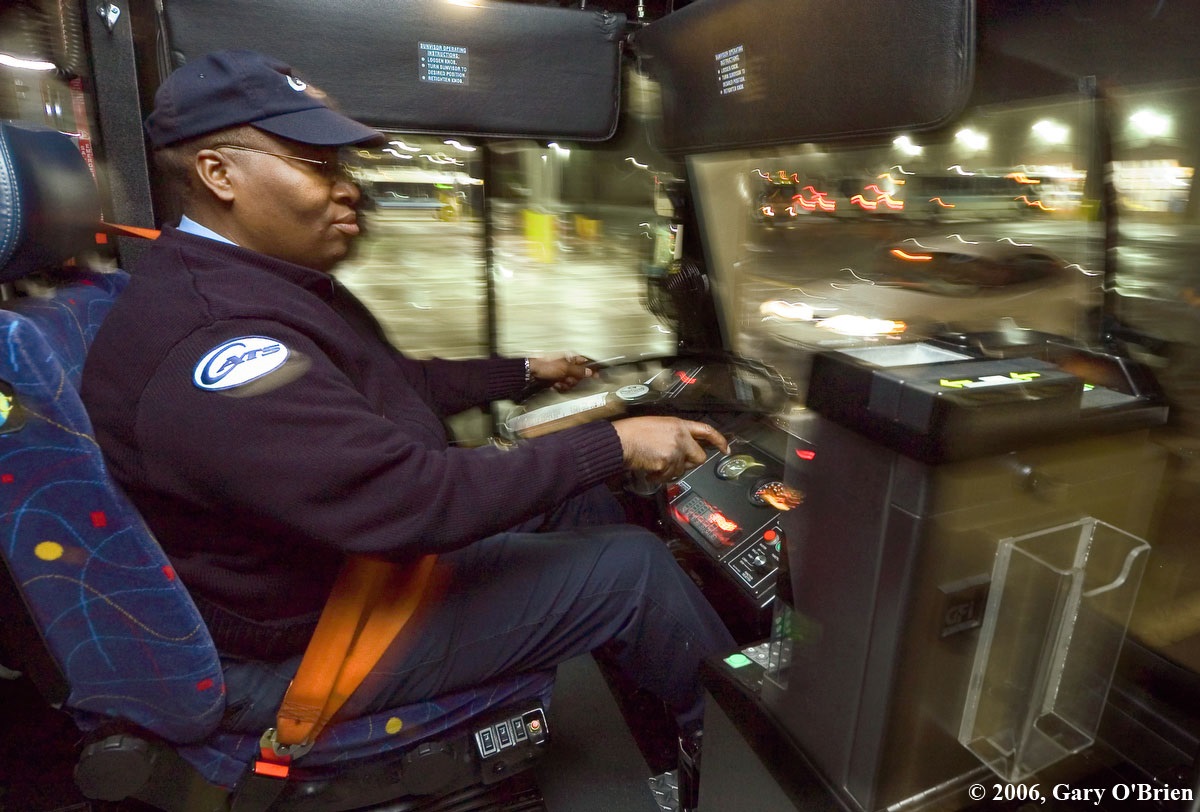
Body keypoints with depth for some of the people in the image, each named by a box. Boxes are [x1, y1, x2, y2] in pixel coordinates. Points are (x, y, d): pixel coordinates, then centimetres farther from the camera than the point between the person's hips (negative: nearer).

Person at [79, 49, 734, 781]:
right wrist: (614, 444, -28)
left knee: (572, 488, 12)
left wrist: (526, 372, 20)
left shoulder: (254, 280, 4)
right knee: (632, 565, -11)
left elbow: (401, 383, 14)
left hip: (369, 536, 10)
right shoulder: (211, 339, -31)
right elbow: (414, 500, -35)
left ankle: (675, 685, 31)